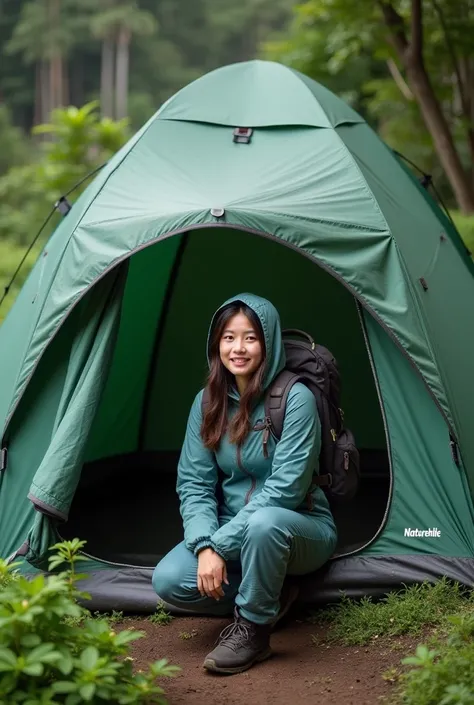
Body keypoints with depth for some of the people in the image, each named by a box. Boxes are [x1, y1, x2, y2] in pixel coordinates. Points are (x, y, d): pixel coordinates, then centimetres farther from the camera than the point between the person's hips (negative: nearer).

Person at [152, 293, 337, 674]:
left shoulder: (296, 399, -18)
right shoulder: (208, 403, -1)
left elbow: (285, 488, -23)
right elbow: (194, 484, -4)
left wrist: (220, 544, -24)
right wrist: (204, 545, -21)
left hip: (298, 531, -5)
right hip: (233, 534, 5)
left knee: (264, 522, -40)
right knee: (169, 581, -21)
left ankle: (252, 631, -18)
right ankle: (269, 596, -1)